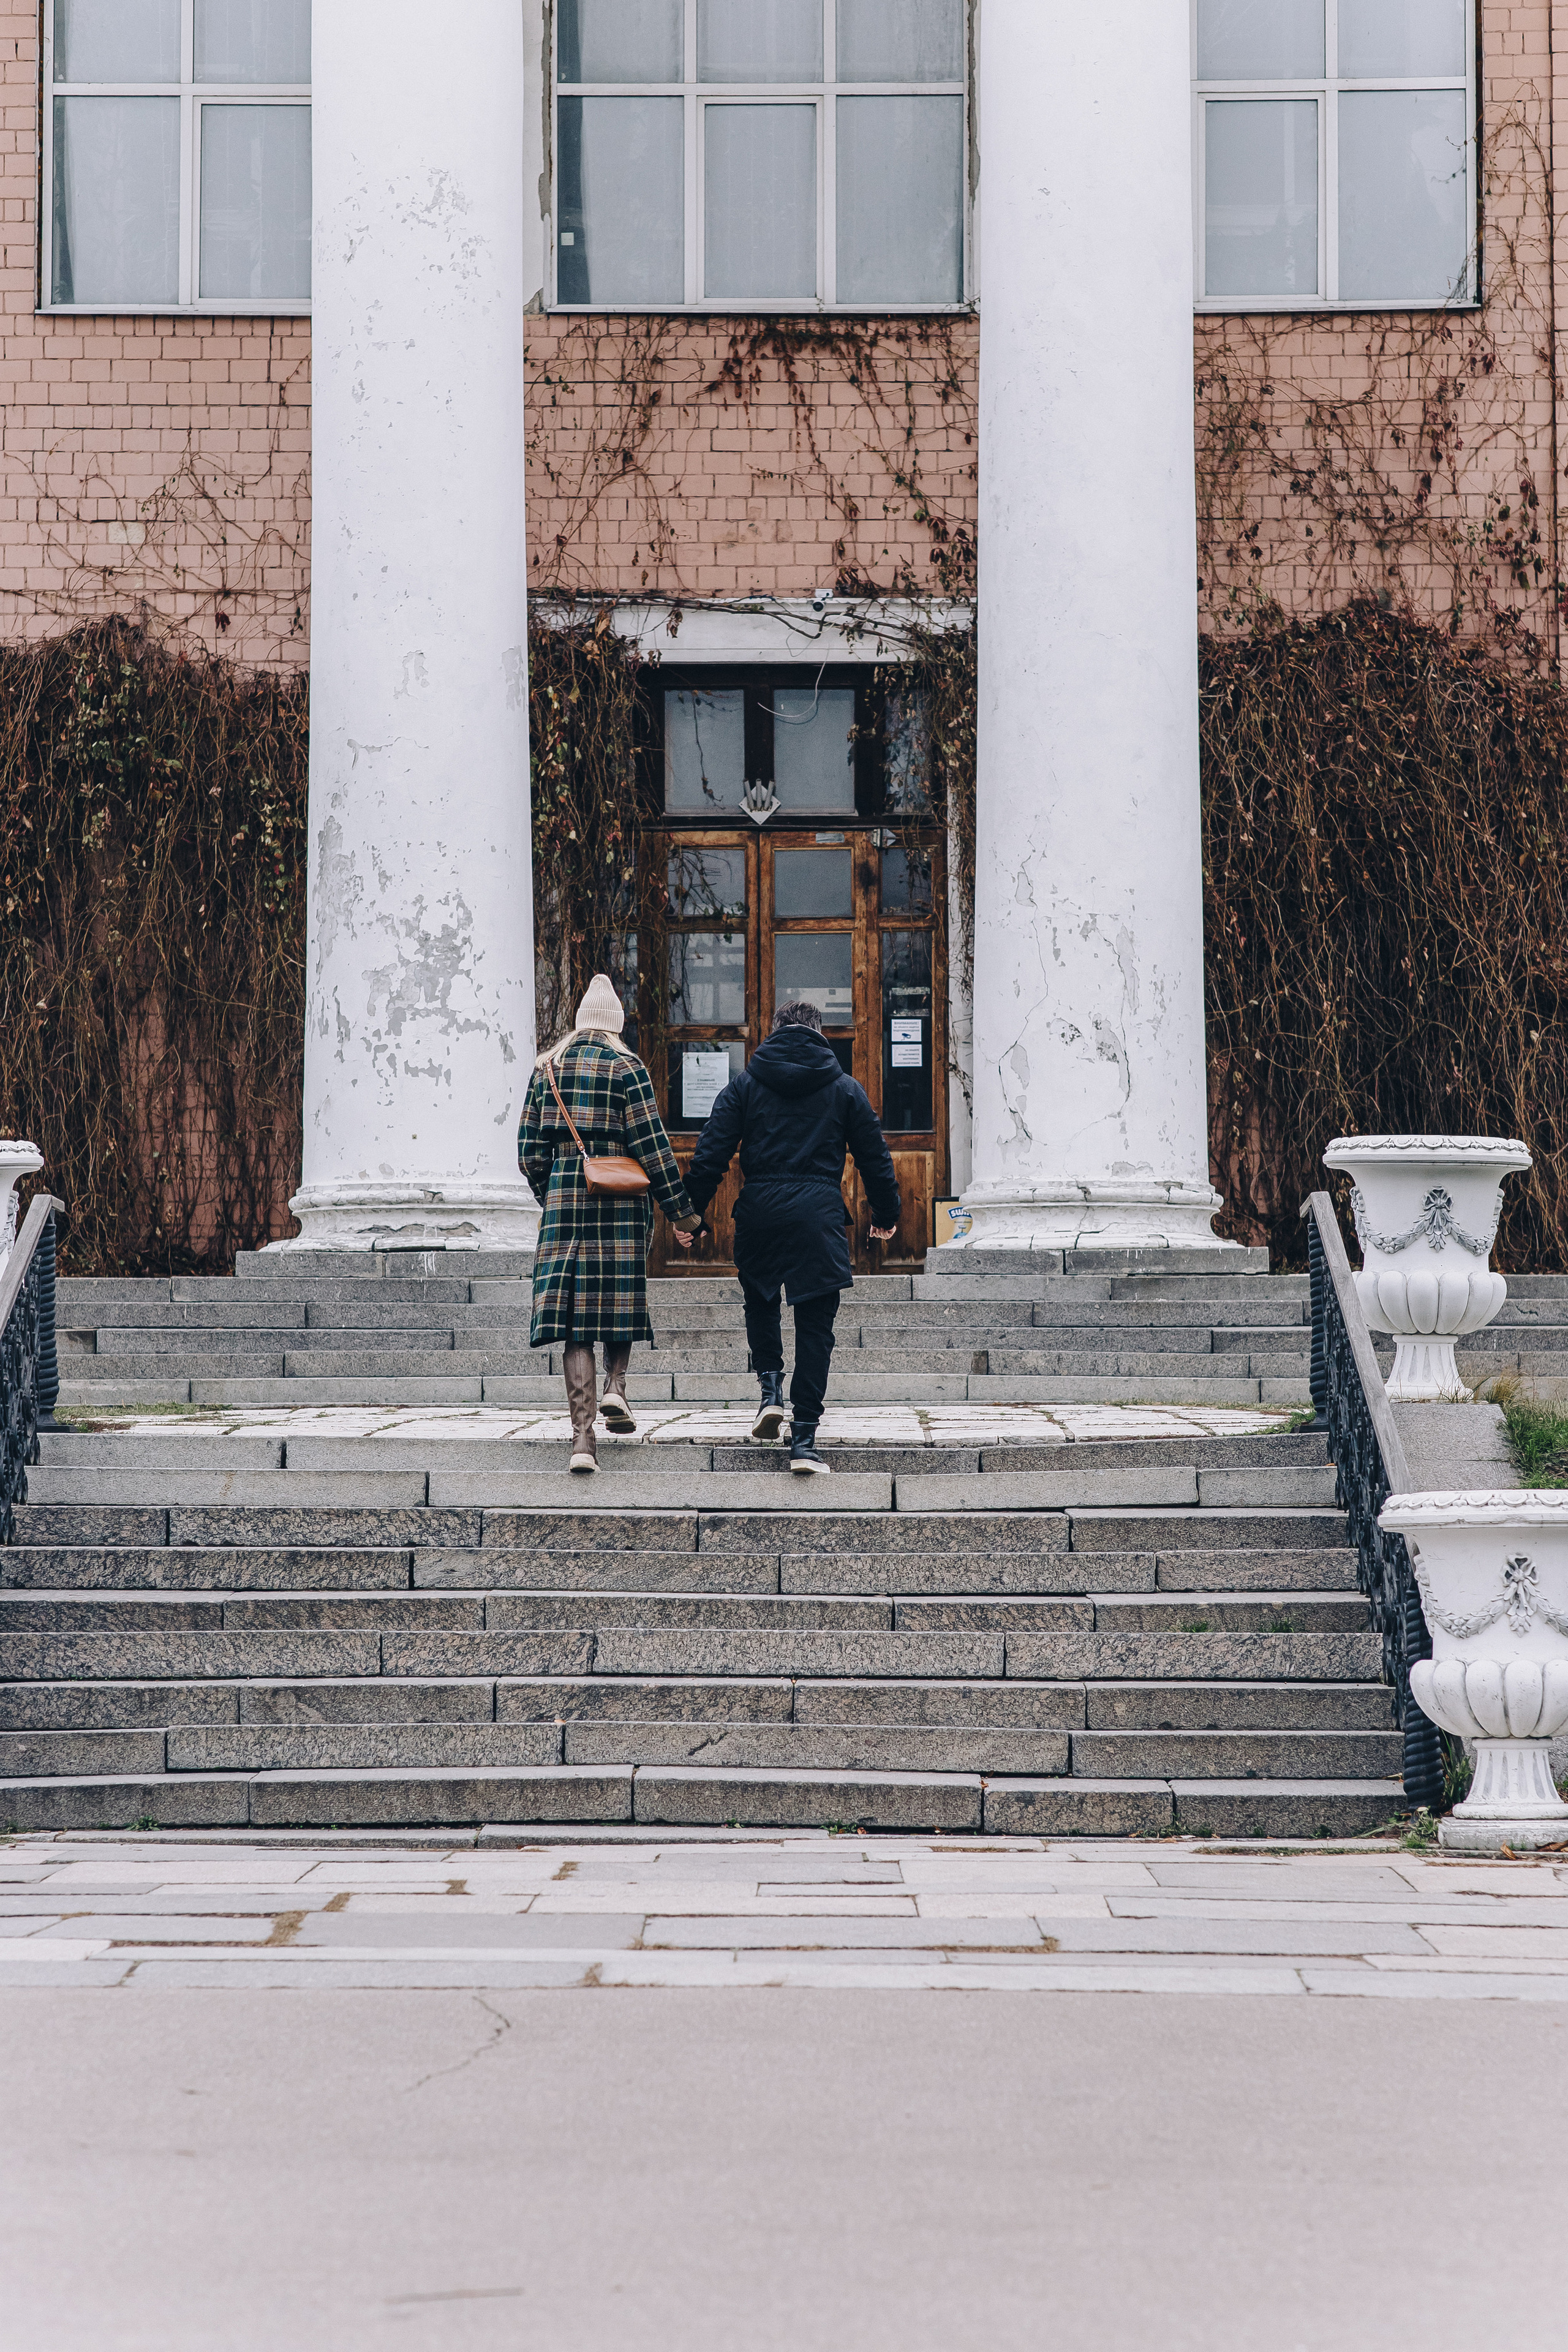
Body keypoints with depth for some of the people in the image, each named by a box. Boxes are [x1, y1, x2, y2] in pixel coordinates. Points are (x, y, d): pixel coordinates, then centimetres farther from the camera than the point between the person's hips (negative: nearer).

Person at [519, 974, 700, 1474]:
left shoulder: (546, 1068, 8)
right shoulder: (626, 1068, -2)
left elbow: (530, 1148, 9)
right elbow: (652, 1144, -5)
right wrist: (680, 1209, 1)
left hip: (563, 1192, 2)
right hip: (620, 1196, -2)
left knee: (574, 1315, 0)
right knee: (621, 1297, 16)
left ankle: (582, 1437, -7)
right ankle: (615, 1386, -7)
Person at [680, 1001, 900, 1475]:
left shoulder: (745, 1085, 8)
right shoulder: (845, 1089, 10)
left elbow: (711, 1155, 1)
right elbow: (875, 1158, 14)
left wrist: (690, 1213, 6)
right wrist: (886, 1215, 27)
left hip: (758, 1209, 1)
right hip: (819, 1213, -1)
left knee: (760, 1302, 26)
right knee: (815, 1326, 2)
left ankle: (771, 1389, 6)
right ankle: (804, 1440, -4)